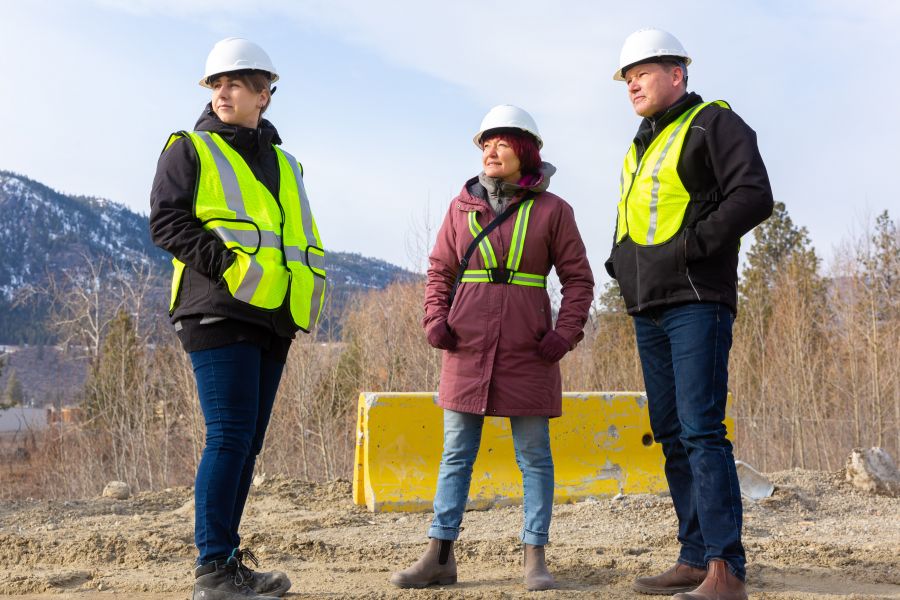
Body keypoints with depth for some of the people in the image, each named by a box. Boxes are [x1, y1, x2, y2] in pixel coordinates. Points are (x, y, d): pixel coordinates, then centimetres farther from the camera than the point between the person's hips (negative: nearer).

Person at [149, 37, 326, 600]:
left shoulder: (285, 164, 22)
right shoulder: (190, 150, 6)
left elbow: (304, 238, 25)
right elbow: (167, 221, -6)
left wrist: (309, 286, 5)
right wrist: (228, 265, -18)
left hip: (273, 321, 6)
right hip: (220, 314, -6)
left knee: (247, 442, 8)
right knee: (230, 436, -13)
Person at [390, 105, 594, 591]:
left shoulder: (552, 210, 2)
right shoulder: (462, 207, 9)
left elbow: (577, 277, 4)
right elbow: (440, 270, 13)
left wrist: (566, 332, -8)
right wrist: (435, 319, -2)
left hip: (528, 351, -2)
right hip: (467, 347, 3)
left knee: (533, 455, 4)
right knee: (455, 453, 6)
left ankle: (535, 558, 12)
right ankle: (439, 556, 11)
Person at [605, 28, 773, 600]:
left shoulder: (713, 123, 0)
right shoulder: (639, 147, 24)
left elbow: (754, 196, -13)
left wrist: (690, 245, -17)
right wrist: (620, 261, 13)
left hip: (696, 301, -8)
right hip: (649, 310, 9)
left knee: (701, 430, -14)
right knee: (671, 434, 7)